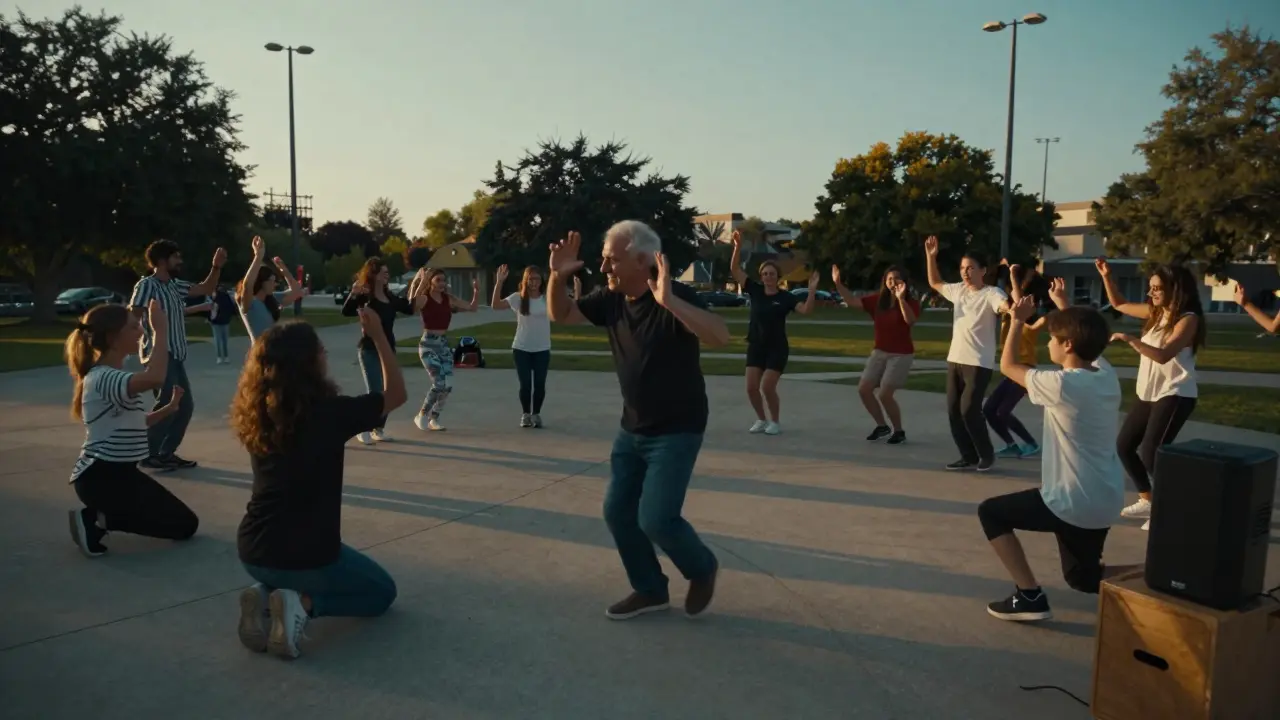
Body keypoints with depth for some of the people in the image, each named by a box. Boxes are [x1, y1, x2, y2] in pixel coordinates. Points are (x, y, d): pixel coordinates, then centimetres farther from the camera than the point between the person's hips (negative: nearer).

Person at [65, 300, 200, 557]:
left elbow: (133, 423, 16)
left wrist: (169, 408, 5)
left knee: (187, 524, 16)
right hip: (100, 477, -10)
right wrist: (161, 330, -33)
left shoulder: (116, 376, 12)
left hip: (120, 472, 10)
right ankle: (97, 520, -3)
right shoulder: (101, 378, -21)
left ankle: (98, 516, 11)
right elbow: (155, 378, -41)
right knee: (183, 526, -3)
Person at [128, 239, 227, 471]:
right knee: (168, 405, -11)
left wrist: (216, 266, 6)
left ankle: (166, 453, 18)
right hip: (159, 355, -9)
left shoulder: (175, 285, 13)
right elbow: (132, 317, -16)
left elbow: (206, 289, 21)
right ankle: (147, 455, 0)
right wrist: (151, 346, -22)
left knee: (185, 405, 9)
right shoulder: (146, 284, -10)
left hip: (176, 355, 9)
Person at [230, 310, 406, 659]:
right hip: (308, 555, -6)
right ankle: (305, 603, -6)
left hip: (252, 552, 6)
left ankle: (265, 595, 6)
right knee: (382, 591, 21)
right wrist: (378, 335, 1)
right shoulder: (330, 412, -17)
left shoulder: (254, 415, -2)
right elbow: (396, 394, -2)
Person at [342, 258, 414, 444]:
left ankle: (379, 429, 20)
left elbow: (409, 309, 20)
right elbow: (346, 311, -25)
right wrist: (353, 294, -41)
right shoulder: (365, 295, -10)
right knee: (374, 392, -11)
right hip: (369, 350, -7)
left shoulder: (390, 297, 10)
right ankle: (363, 430, 4)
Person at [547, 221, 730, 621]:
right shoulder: (611, 300, -1)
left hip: (677, 431, -7)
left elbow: (720, 335, -37)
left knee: (655, 519, -12)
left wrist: (670, 302, -48)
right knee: (617, 511, 8)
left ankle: (702, 568, 19)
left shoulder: (677, 297, -21)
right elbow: (560, 314, 8)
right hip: (632, 429, 7)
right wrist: (558, 276, -12)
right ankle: (650, 590, 27)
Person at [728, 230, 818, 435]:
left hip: (777, 348, -3)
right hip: (755, 346, 4)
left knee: (767, 387, -10)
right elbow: (735, 269, -4)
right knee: (751, 387, -2)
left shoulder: (785, 297, -7)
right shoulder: (755, 290, 0)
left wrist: (812, 290, -33)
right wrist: (738, 246, -16)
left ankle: (775, 422, 12)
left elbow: (806, 310, -20)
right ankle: (761, 419, 20)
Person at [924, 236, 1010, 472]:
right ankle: (969, 457, 18)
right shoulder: (958, 290, 10)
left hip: (979, 363, -7)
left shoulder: (991, 294, -11)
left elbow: (1009, 307, -30)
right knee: (954, 410, 6)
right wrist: (930, 256, 18)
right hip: (955, 360, 7)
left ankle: (987, 454, 7)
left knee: (969, 409, -13)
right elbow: (935, 283, 27)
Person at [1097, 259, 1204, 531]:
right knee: (1124, 445, 13)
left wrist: (1129, 339, -32)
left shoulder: (1188, 319, -16)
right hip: (1148, 393, 9)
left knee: (1150, 454, -13)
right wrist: (1106, 276, 6)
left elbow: (1163, 355, -27)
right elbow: (1119, 304, 18)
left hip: (1175, 395, -9)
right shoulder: (1155, 312, 7)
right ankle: (1147, 501, 27)